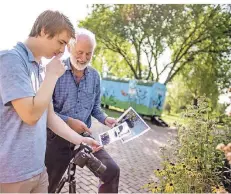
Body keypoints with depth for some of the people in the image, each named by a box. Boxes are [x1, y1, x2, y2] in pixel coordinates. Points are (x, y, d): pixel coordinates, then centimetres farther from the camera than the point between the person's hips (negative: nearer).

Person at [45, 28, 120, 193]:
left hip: (85, 136, 4)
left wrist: (105, 119, -5)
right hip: (58, 137, -3)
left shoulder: (95, 76, 3)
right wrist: (69, 121, -21)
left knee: (112, 170, -5)